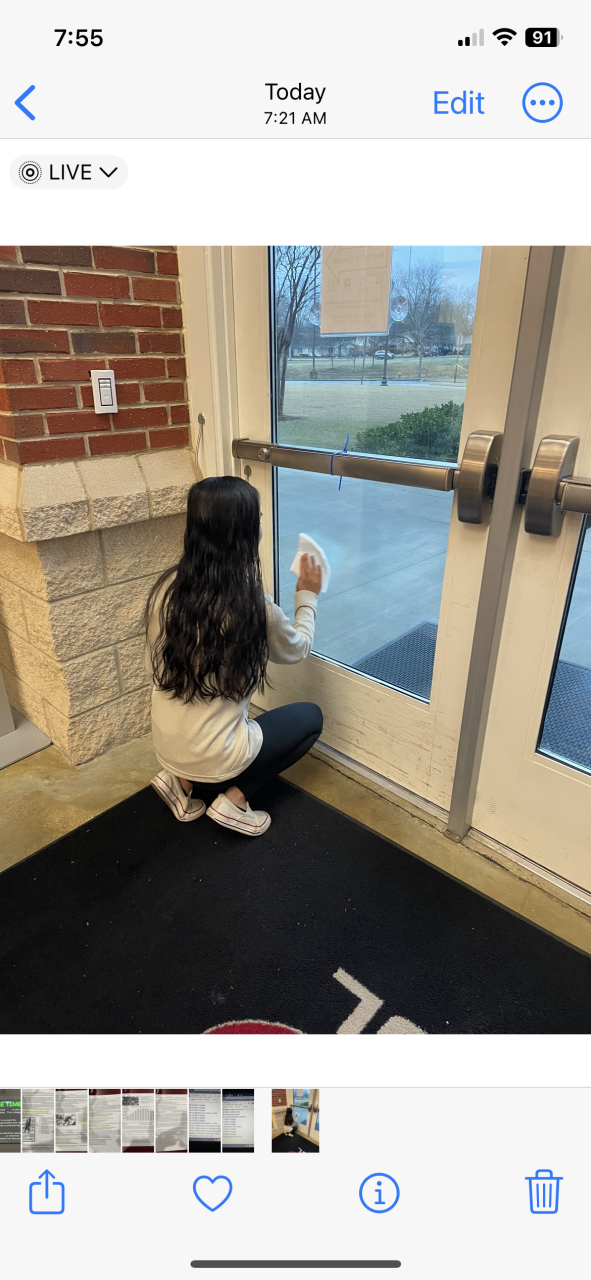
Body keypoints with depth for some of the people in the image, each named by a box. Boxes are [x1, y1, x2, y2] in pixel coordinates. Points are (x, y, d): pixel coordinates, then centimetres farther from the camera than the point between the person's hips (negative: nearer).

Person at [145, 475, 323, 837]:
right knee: (311, 716, 16)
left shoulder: (166, 587, -8)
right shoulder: (253, 604, -22)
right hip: (213, 757, -5)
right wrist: (307, 596, 16)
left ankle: (187, 783, 15)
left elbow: (156, 667, 7)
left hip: (166, 747, 6)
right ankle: (234, 797, 6)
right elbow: (298, 649, 0)